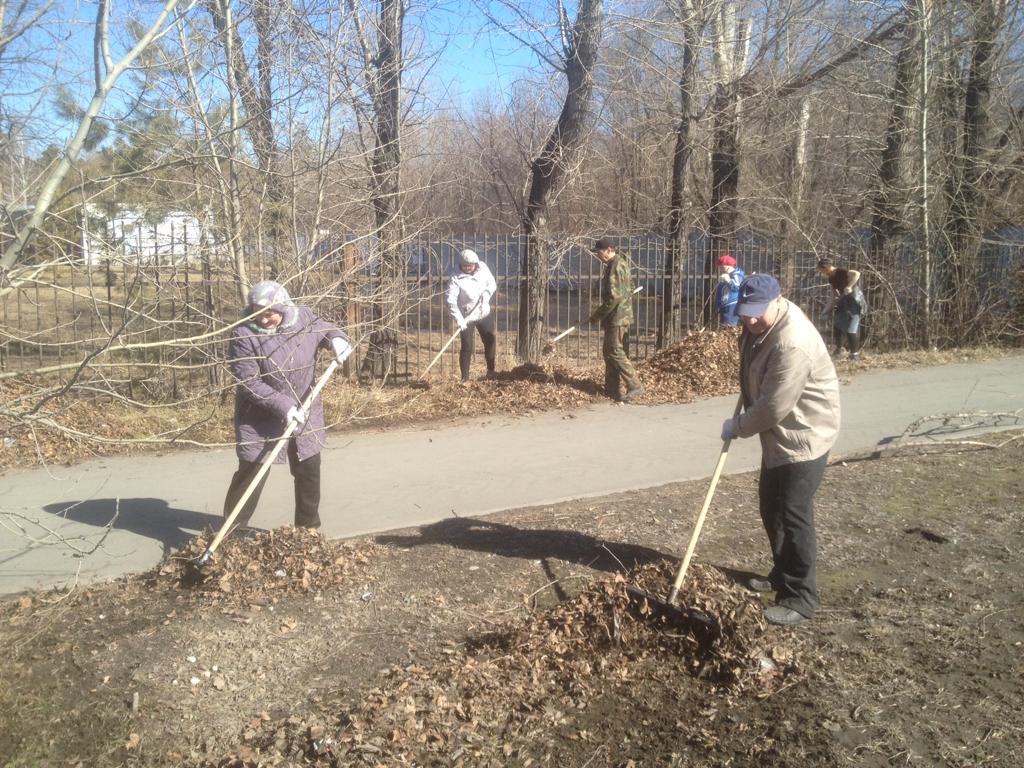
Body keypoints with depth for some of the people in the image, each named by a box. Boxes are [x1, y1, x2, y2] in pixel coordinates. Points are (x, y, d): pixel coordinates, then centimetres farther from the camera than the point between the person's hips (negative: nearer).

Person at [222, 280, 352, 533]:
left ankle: (309, 529, 31)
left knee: (309, 471, 13)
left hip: (304, 411, 5)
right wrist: (283, 406, -29)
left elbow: (325, 329, 14)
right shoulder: (244, 335, -21)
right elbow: (249, 383, -23)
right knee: (251, 472, -2)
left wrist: (336, 339, -10)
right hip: (260, 419, -4)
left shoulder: (304, 318, -8)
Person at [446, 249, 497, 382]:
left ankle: (491, 373, 31)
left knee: (491, 342, 12)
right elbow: (451, 300, -24)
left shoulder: (483, 269, -5)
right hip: (466, 317, -5)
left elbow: (492, 284, 7)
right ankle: (465, 379, 4)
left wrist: (486, 293, -15)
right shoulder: (455, 278, -18)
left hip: (484, 313, 5)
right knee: (467, 348, -7)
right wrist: (458, 318, -35)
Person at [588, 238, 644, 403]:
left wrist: (598, 315, -15)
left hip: (617, 316, -10)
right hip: (616, 316, 10)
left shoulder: (616, 266, -17)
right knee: (608, 351, 13)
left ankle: (634, 386, -8)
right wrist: (601, 313, 18)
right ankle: (611, 389, 18)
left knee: (615, 352, -9)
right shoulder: (618, 264, 15)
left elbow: (615, 297, -23)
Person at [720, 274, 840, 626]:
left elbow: (774, 408, -28)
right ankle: (782, 574, 37)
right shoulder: (762, 323, 1)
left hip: (803, 437, -10)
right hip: (778, 434, 10)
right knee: (770, 508, 19)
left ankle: (800, 598, 7)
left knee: (792, 516, -5)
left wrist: (738, 426, -13)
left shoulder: (793, 344, -30)